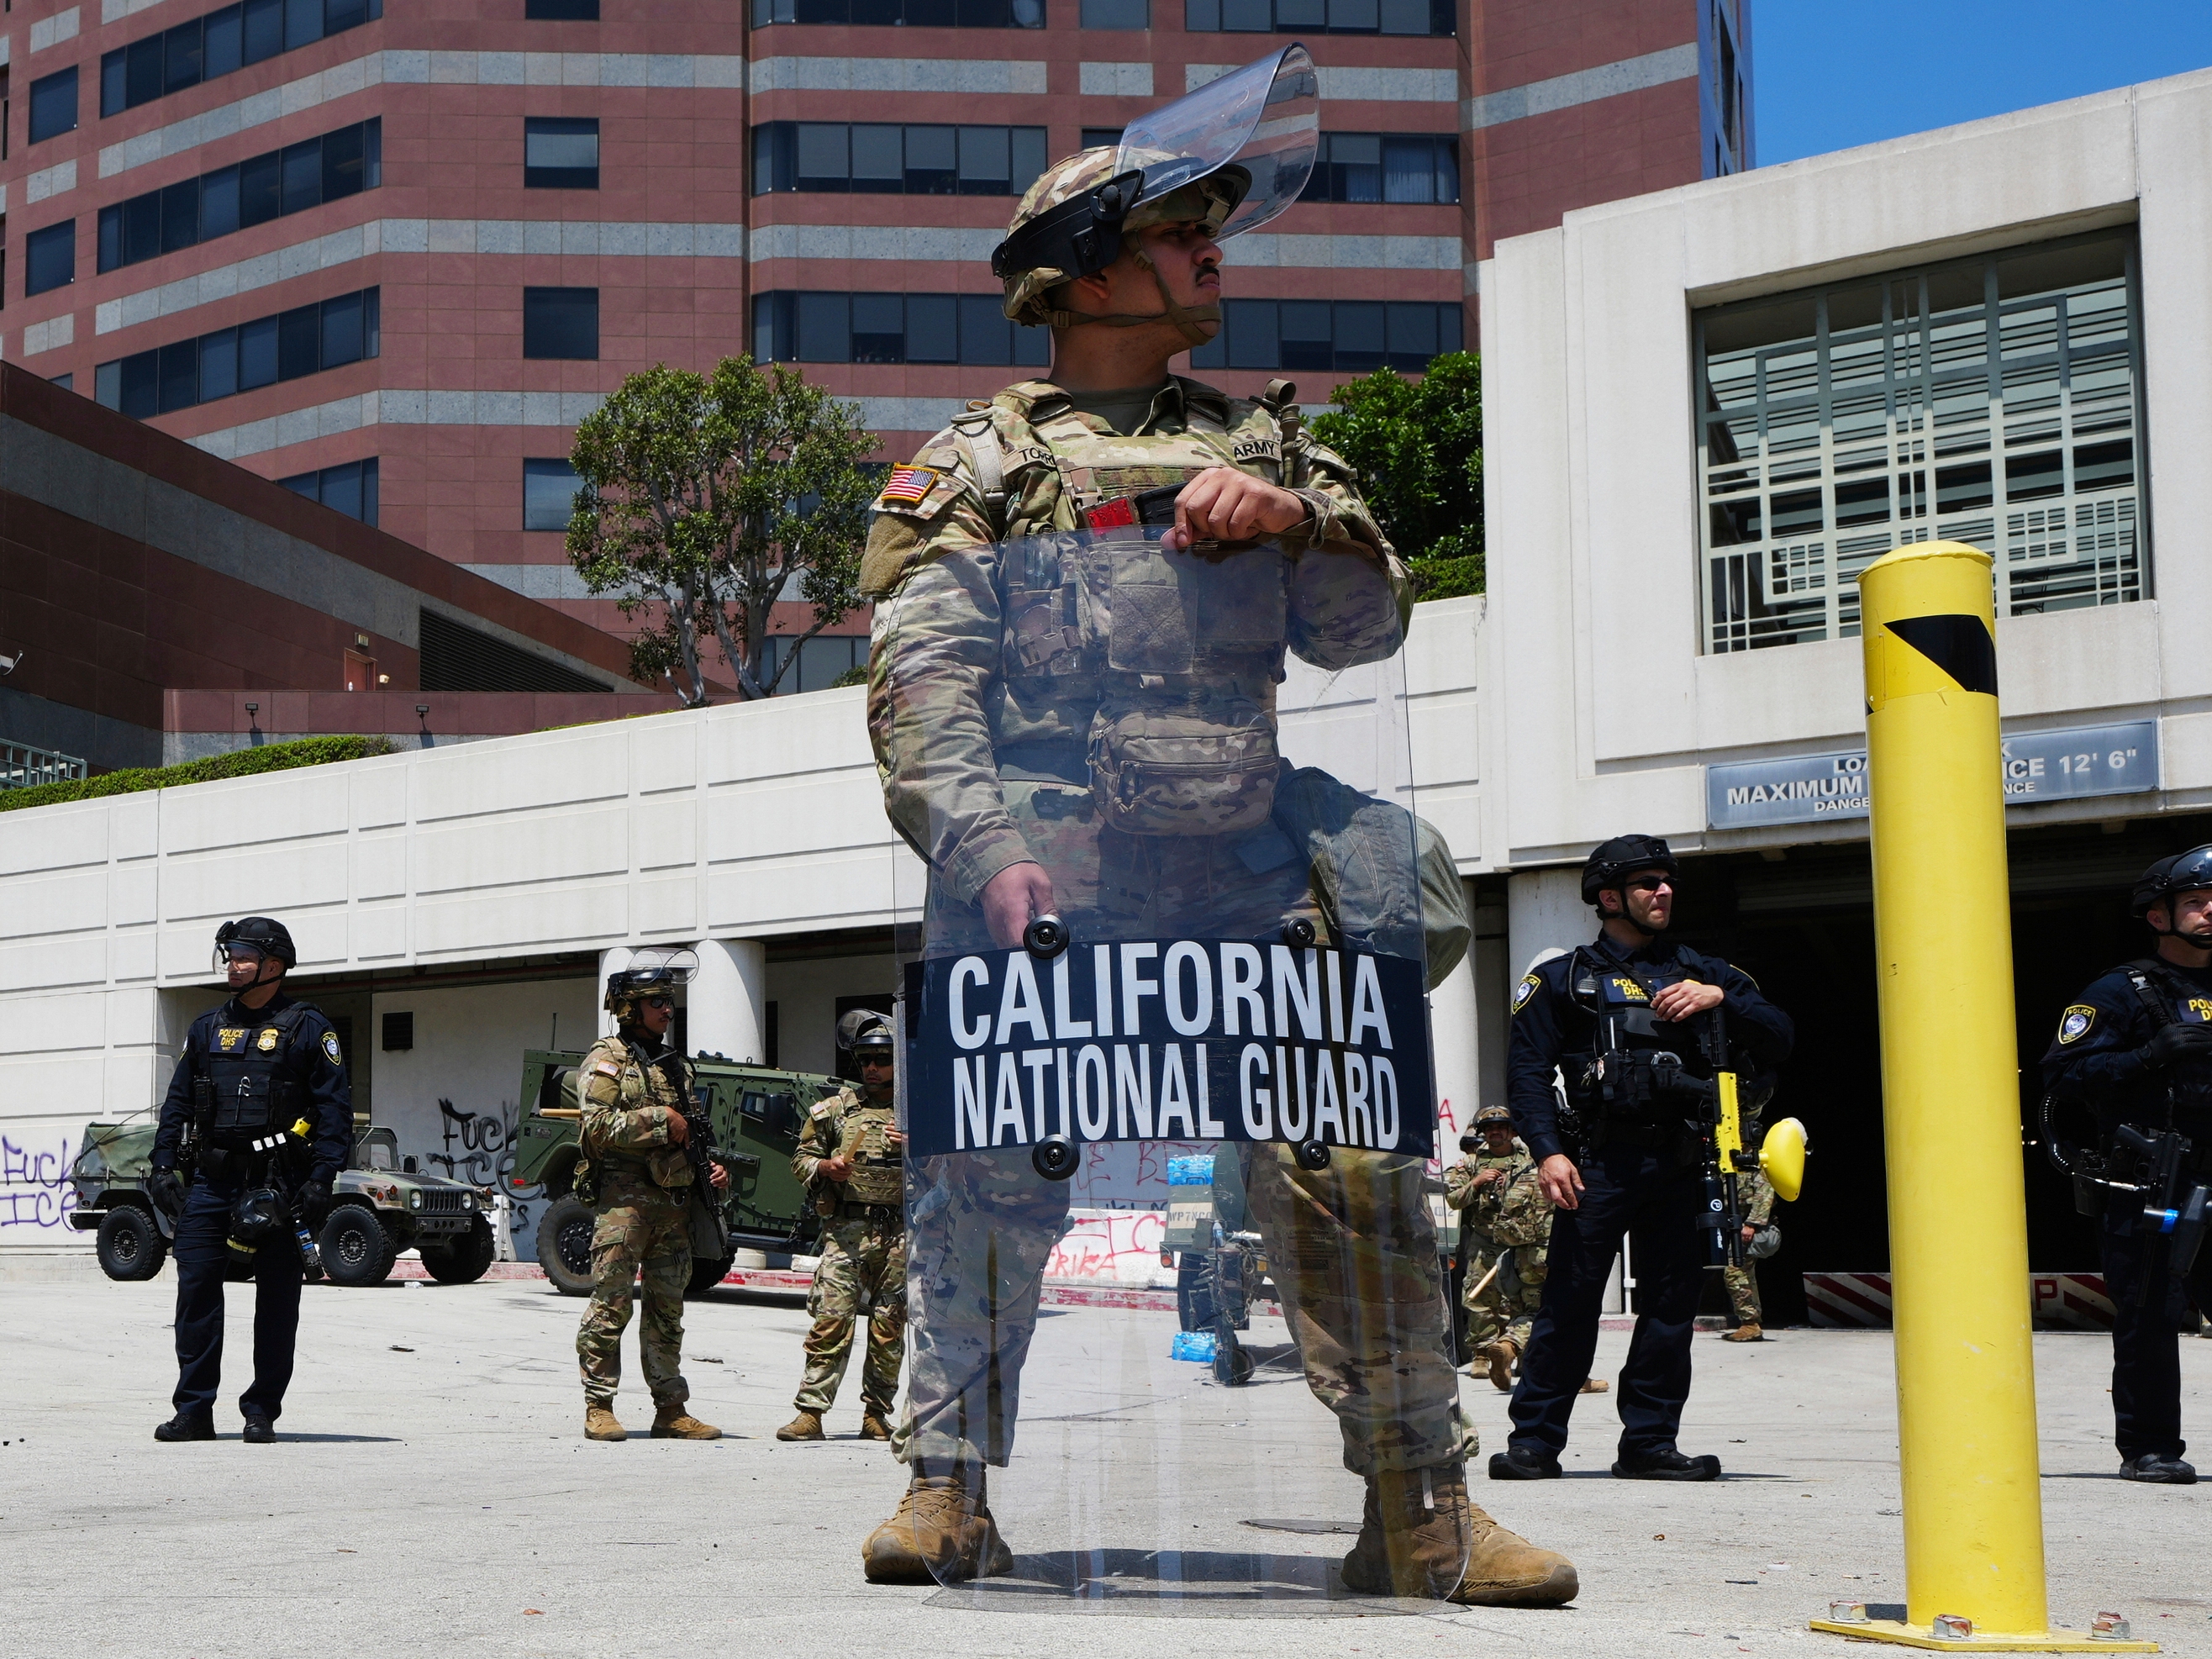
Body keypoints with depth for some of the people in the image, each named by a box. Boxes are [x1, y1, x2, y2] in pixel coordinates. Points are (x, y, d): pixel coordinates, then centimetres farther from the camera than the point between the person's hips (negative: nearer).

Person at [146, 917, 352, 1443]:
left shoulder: (307, 1027, 0)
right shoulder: (207, 1029, 15)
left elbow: (335, 1107, -5)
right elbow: (177, 1102, 18)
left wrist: (321, 1179, -13)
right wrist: (164, 1166, 7)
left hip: (277, 1184, -4)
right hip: (212, 1182, 4)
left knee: (276, 1299, 1)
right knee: (195, 1289, -1)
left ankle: (262, 1412, 9)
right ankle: (194, 1410, 6)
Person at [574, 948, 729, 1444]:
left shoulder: (674, 1065, 21)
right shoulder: (607, 1060, -1)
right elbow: (597, 1127, -15)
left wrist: (710, 1167, 11)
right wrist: (659, 1121, -14)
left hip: (674, 1203, 7)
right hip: (624, 1199, -7)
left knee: (667, 1310, 9)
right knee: (611, 1305, -6)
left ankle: (671, 1410, 13)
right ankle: (599, 1409, -2)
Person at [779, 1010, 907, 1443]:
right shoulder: (836, 1108, 13)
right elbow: (800, 1159, 15)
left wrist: (914, 1149, -10)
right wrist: (824, 1167, -6)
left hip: (901, 1234, 0)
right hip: (845, 1232, 0)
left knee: (889, 1327, 4)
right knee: (831, 1320, -9)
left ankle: (876, 1414, 13)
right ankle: (811, 1412, -7)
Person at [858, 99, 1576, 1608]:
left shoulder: (1262, 446, 23)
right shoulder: (974, 470, 12)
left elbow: (1363, 630, 13)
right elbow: (923, 690, -1)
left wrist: (1296, 518, -7)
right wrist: (990, 855, -16)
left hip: (1241, 860, 2)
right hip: (1039, 858, -2)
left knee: (1349, 1159, -5)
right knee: (992, 1169, -4)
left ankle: (1421, 1508, 2)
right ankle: (952, 1484, 9)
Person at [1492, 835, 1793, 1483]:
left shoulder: (1698, 973, 18)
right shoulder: (1563, 979, 10)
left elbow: (1778, 1040, 11)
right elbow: (1528, 1071, 1)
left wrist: (1721, 1000, -7)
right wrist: (1547, 1151, -12)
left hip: (1678, 1163, 3)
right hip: (1599, 1162, -3)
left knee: (1671, 1306, 4)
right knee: (1569, 1302, -6)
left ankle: (1649, 1443, 13)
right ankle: (1534, 1441, 1)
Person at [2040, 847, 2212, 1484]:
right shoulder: (2120, 992, -1)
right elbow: (2063, 1073, -11)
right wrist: (2152, 1056, -19)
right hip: (2144, 1186, -5)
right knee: (2150, 1318, -4)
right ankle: (2148, 1448, 4)